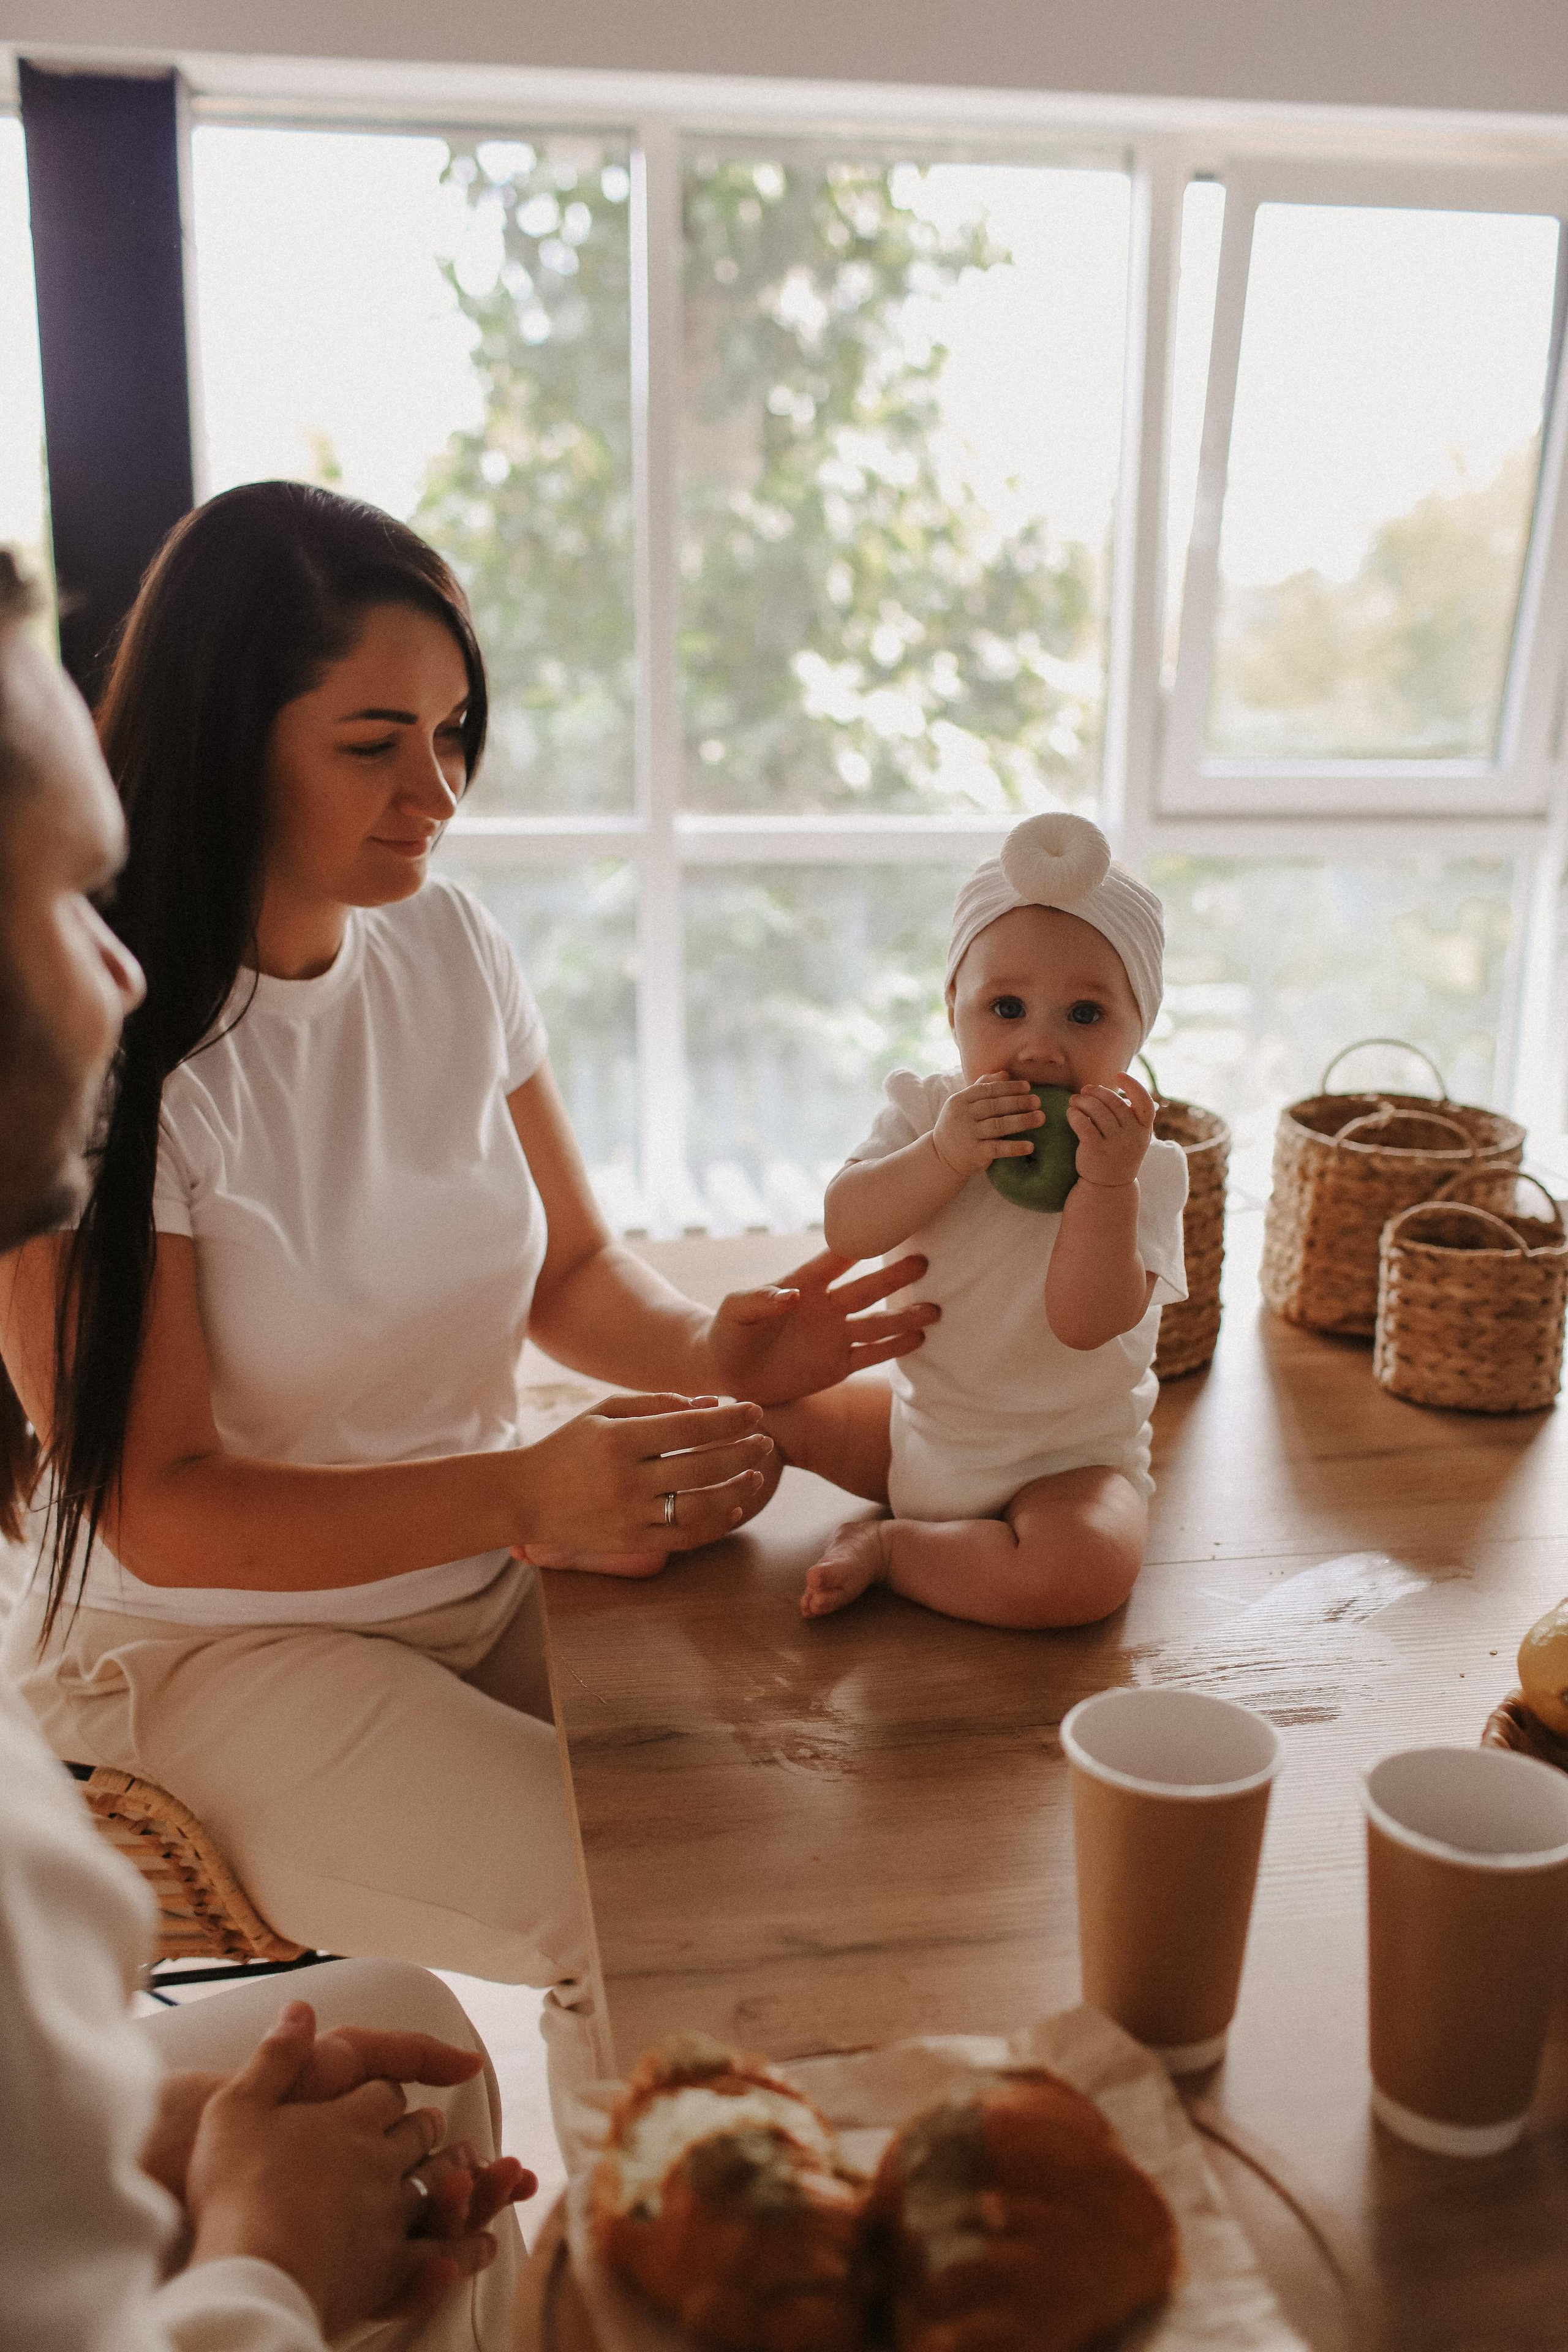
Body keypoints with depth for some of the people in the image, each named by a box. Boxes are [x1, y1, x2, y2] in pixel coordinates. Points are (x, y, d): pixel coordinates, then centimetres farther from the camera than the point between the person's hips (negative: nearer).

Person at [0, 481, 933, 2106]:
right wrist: (520, 1497, -32)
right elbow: (158, 1507, -19)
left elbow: (572, 1270, 8)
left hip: (493, 1588, 6)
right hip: (217, 1646, -5)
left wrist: (706, 1350, -15)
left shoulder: (447, 947, 0)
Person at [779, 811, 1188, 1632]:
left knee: (1085, 1571, -32)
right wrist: (944, 1155, -35)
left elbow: (1085, 1323, -29)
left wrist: (1106, 1180, -40)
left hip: (1067, 1459, -3)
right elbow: (846, 1230, -21)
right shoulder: (928, 1112, -7)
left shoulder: (1141, 1166, -17)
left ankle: (889, 1547, -12)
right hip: (919, 1425, 3)